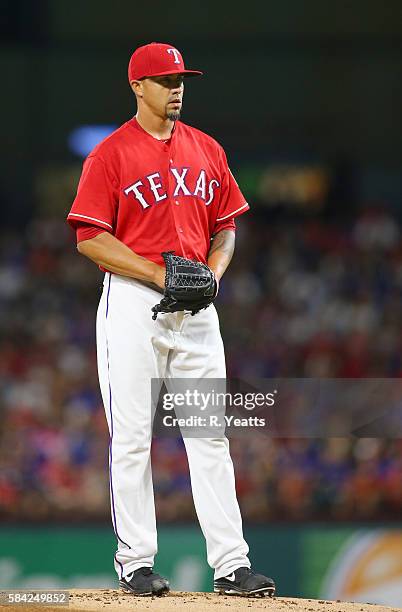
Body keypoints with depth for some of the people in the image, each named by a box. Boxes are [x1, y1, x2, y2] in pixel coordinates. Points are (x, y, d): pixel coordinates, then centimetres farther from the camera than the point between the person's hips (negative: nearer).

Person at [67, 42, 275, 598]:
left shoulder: (207, 151, 13)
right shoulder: (111, 154, -4)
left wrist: (212, 273, -2)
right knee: (132, 435, -2)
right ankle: (135, 563, 5)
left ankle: (231, 563, 0)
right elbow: (90, 238, -9)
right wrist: (159, 275, -16)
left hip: (195, 306, 5)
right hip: (132, 304, -4)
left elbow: (225, 227, 19)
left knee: (210, 433, 1)